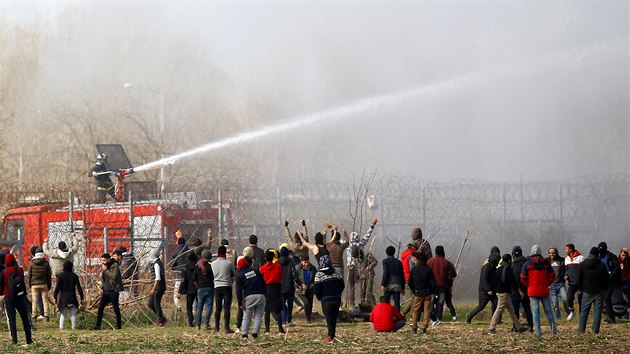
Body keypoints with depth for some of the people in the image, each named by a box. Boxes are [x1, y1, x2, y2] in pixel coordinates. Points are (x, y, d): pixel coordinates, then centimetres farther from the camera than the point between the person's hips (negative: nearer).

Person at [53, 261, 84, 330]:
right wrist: (81, 298, 6)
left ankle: (61, 328, -3)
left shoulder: (61, 276, -4)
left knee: (63, 314, 4)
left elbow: (57, 287, -7)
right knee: (73, 314, 7)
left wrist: (55, 297, -1)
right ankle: (74, 327, 4)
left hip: (63, 298, -1)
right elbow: (79, 288, 1)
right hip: (72, 297, 1)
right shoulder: (74, 276, 1)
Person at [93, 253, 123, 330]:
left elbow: (114, 277, -25)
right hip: (106, 291, 7)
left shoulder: (114, 266, -10)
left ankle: (119, 325, 9)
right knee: (100, 308, 0)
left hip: (113, 291, -7)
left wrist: (106, 270, -19)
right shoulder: (103, 267, 14)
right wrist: (101, 288, 14)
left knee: (116, 308, 0)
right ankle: (97, 326, 1)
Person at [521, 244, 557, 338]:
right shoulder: (546, 263, -1)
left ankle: (538, 332, -3)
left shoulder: (527, 264, -3)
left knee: (535, 311, 2)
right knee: (548, 310, 10)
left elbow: (523, 279, -3)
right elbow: (552, 277, 1)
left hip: (532, 291, -1)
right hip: (544, 291, 1)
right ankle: (554, 330, 8)